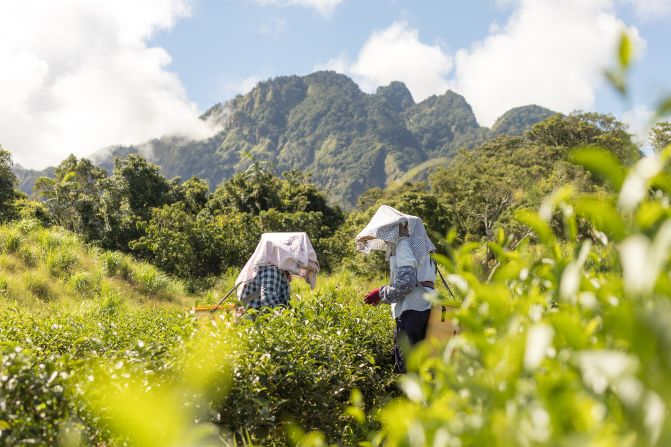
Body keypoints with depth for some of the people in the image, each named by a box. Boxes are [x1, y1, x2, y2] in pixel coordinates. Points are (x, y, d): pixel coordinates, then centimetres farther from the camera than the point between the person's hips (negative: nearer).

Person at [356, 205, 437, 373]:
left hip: (412, 309, -10)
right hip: (425, 305, 10)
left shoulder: (404, 245, -8)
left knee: (405, 363, -10)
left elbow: (406, 283, -18)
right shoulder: (416, 244, 22)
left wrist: (381, 293, -7)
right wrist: (383, 294, 21)